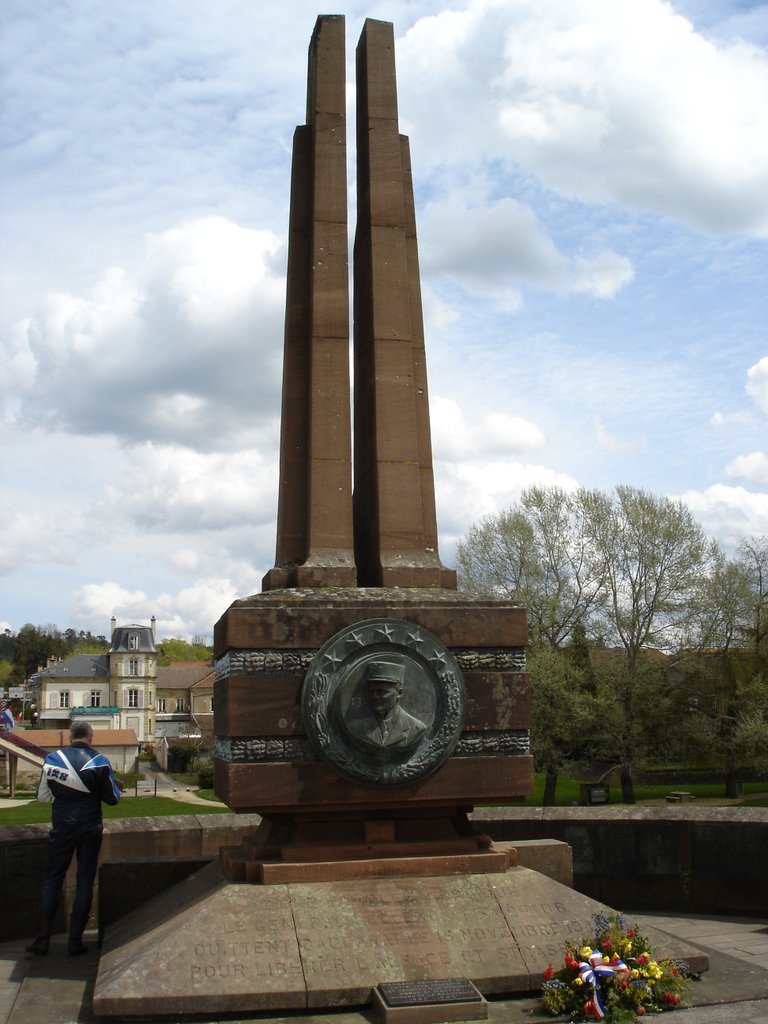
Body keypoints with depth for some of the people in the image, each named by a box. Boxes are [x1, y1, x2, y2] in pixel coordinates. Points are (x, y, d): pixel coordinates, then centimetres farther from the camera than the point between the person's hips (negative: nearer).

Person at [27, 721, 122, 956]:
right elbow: (112, 798, -4)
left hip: (61, 829, 1)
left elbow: (43, 796, 4)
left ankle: (43, 939, 9)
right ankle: (75, 941, 8)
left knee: (52, 881, 11)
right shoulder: (99, 761, -8)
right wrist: (116, 787, 17)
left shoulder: (53, 759, -4)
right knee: (85, 883, 7)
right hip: (90, 829, -1)